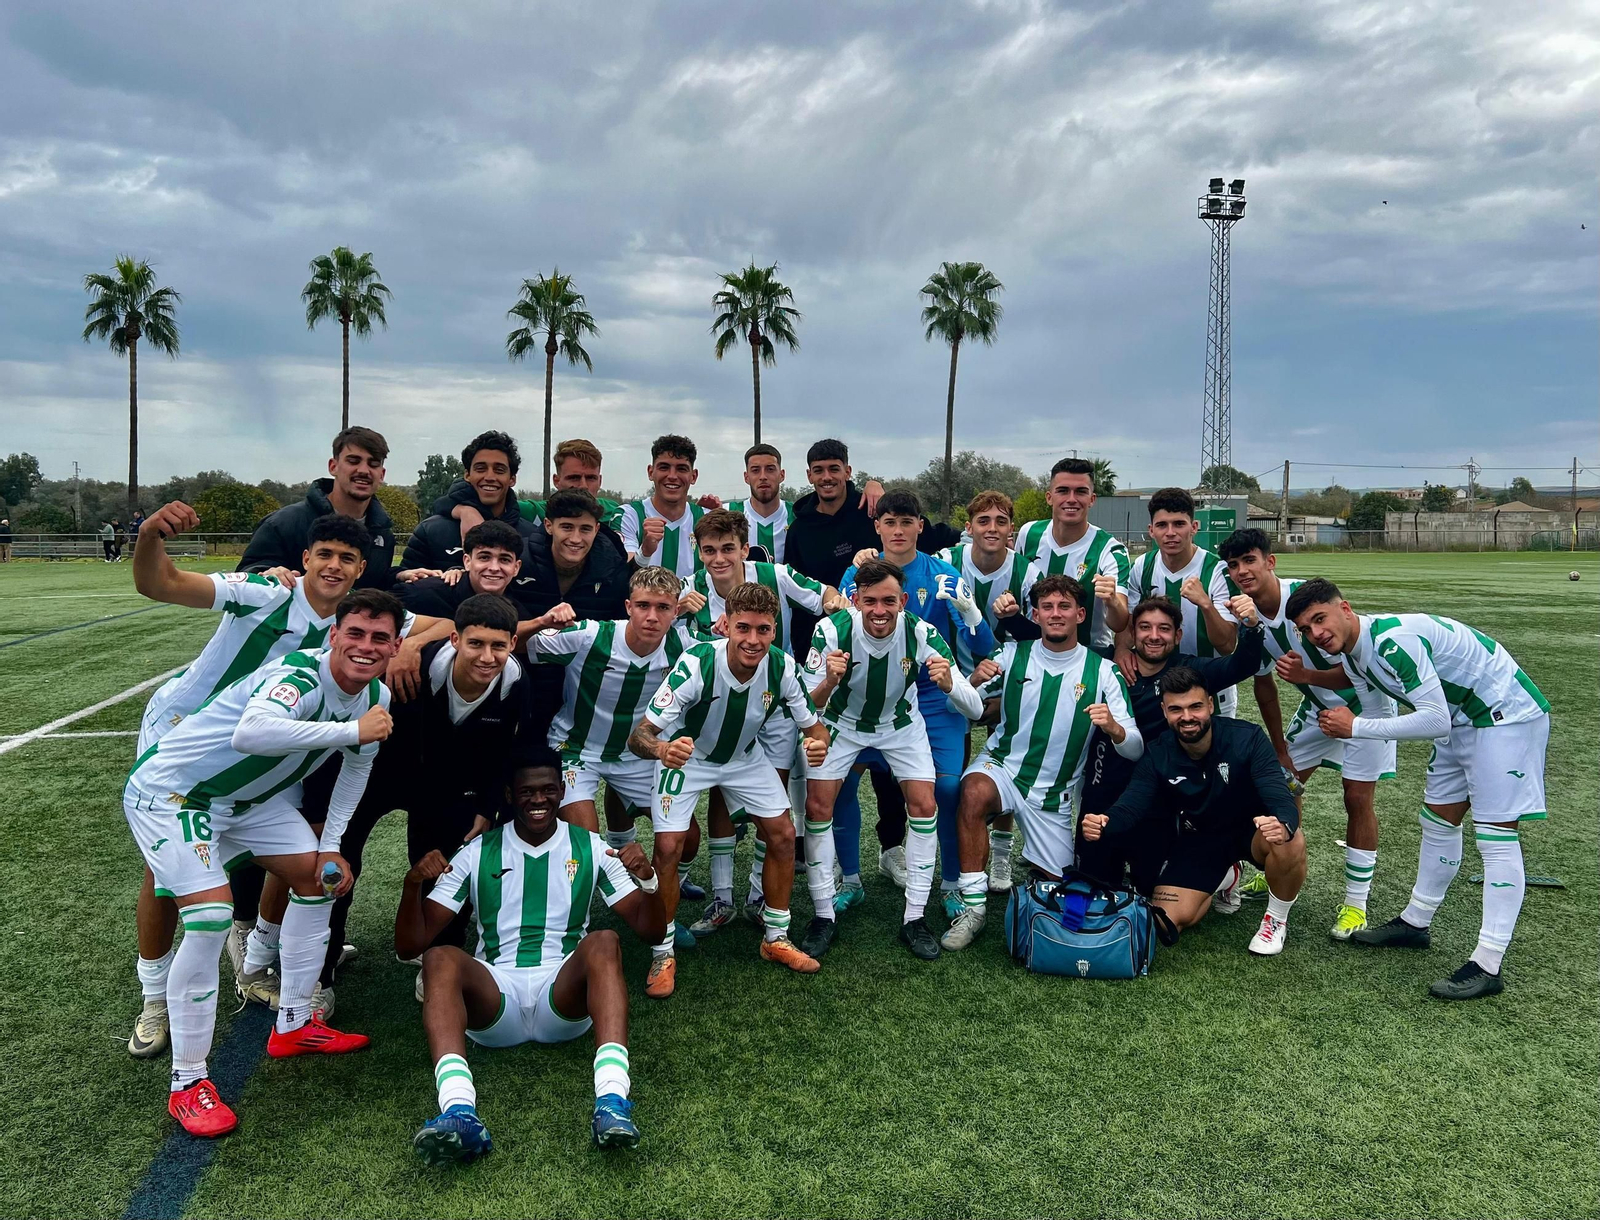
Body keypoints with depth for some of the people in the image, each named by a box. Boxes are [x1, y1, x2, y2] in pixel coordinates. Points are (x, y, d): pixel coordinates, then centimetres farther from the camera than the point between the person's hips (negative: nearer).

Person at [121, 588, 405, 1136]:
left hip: (246, 797, 9)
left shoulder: (377, 696, -8)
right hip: (169, 790, -9)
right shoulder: (298, 676, -33)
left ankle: (293, 1025, 24)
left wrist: (331, 844, 4)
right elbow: (250, 734, -55)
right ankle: (187, 1082, -6)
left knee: (319, 876, 8)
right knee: (212, 915, -22)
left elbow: (358, 765, 10)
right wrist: (352, 729, -47)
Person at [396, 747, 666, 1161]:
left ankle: (613, 1104, -47)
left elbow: (649, 931, 5)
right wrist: (413, 884, -15)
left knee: (604, 942, -31)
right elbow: (409, 945, 5)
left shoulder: (590, 848, 9)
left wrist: (646, 879, -16)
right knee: (441, 959, -29)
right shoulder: (477, 854, 9)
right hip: (494, 997, 1)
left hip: (565, 995, 0)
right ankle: (460, 1114, -48)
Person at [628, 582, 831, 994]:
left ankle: (776, 938, 21)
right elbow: (639, 735, -36)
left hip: (744, 756, 4)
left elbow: (813, 725, -11)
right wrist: (662, 749, -60)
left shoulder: (782, 667, -25)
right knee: (668, 848, -15)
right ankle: (663, 954, 5)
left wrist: (819, 744, -36)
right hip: (685, 755, -4)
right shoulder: (696, 665, -36)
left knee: (783, 836, 0)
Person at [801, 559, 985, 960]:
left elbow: (975, 709, -28)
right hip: (842, 720, 0)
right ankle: (823, 916, 6)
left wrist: (948, 685, -51)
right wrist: (828, 683, -49)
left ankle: (914, 918, 4)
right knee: (817, 805, -11)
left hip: (901, 723, 1)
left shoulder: (921, 634, -28)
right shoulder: (832, 630, -29)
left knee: (924, 804, -10)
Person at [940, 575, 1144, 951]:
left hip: (1054, 793, 2)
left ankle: (1035, 858, 46)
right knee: (975, 791, -36)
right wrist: (974, 682, -24)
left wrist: (1113, 728, -31)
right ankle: (972, 907, -25)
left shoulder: (1103, 671, -4)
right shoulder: (1012, 654, -3)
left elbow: (1135, 751, -8)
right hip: (1001, 765, -1)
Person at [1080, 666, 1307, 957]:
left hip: (1251, 828, -2)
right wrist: (1102, 823, -45)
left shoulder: (1247, 738, -23)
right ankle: (1223, 877, 21)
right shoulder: (1156, 755, -15)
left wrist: (1282, 825, -58)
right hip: (1198, 839, 3)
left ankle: (1276, 919, -6)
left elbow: (1281, 800, -32)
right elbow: (1130, 808, -20)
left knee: (1290, 842, -37)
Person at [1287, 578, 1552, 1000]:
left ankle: (1488, 966, -10)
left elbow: (1435, 720, -31)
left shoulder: (1393, 639, -30)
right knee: (1438, 821, 15)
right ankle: (1415, 923, 28)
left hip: (1507, 712, -10)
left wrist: (1356, 727, -24)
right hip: (1462, 716, 10)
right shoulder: (1353, 650, 0)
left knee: (1495, 834, -11)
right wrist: (1304, 676, 6)